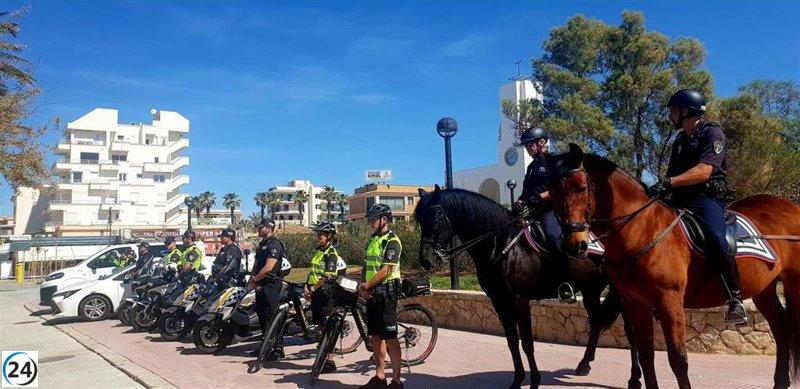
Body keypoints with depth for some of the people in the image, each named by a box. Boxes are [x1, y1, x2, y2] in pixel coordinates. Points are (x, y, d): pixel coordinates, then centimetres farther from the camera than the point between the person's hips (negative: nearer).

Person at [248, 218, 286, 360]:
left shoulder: (274, 245, -14)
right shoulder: (261, 244, 17)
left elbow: (268, 268, -21)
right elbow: (256, 264, 18)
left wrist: (254, 280, -11)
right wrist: (252, 280, 3)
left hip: (271, 285, -10)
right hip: (260, 286, 10)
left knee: (272, 318, -9)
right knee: (261, 315, 15)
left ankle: (278, 349, -4)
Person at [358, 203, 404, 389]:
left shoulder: (392, 241, -11)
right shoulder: (372, 240, 15)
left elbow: (385, 271, -17)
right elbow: (367, 267, 15)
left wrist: (367, 286, -13)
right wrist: (362, 286, -1)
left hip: (386, 292, -8)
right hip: (372, 293, 8)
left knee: (389, 337, -6)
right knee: (376, 335, 12)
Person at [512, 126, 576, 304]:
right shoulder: (532, 167, 22)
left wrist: (540, 197, -18)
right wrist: (520, 202, -1)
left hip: (551, 210, -8)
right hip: (532, 211, 8)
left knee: (553, 236, -33)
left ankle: (567, 284, -31)